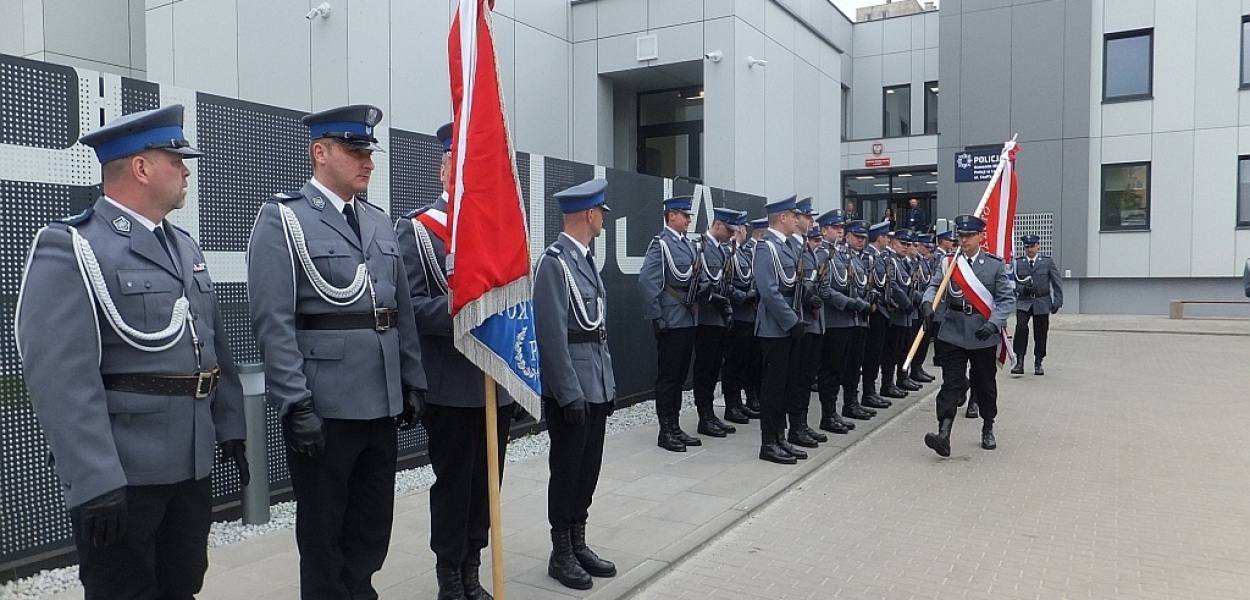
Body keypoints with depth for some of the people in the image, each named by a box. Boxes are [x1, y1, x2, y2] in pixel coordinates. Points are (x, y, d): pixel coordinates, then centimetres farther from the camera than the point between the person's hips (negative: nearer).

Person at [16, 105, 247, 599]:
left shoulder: (185, 247, 14)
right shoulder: (70, 249, -12)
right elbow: (60, 377, -20)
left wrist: (230, 428, 12)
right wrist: (95, 482, -23)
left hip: (193, 466, 7)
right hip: (122, 474, -7)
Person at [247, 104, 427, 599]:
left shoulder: (380, 222, 12)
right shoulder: (283, 218, -6)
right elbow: (274, 322, -13)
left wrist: (413, 383, 10)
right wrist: (296, 405, -18)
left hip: (382, 405, 6)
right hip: (324, 408, -6)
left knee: (373, 528, 16)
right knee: (323, 532, 10)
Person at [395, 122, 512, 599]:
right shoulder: (416, 228, -3)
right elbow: (409, 305, -12)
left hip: (499, 382, 5)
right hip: (451, 387, -5)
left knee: (486, 482, 13)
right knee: (453, 483, 6)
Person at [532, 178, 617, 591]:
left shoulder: (586, 259, 13)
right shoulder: (554, 261, -14)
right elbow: (552, 333, -19)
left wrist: (608, 381, 16)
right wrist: (569, 393, -19)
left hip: (596, 384, 8)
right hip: (570, 388, -8)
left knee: (589, 468, 14)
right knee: (567, 470, 4)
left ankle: (579, 544, 27)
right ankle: (561, 554, 18)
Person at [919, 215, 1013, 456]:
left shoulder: (995, 264, -1)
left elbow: (1005, 299, -3)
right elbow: (934, 285, -5)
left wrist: (993, 323, -18)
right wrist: (927, 303, -27)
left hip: (983, 336, 0)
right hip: (953, 334, 0)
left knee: (985, 385, 14)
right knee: (951, 384, -6)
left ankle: (988, 430, 33)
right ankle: (943, 434, -14)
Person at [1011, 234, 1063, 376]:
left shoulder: (1048, 261, 4)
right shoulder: (1018, 262, 3)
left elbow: (1057, 282, 6)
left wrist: (1057, 301, -1)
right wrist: (1023, 289, -15)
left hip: (1042, 302, 1)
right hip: (1023, 302, -1)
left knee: (1040, 333, 6)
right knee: (1021, 328, -20)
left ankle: (1038, 363, 20)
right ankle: (1019, 361, -14)